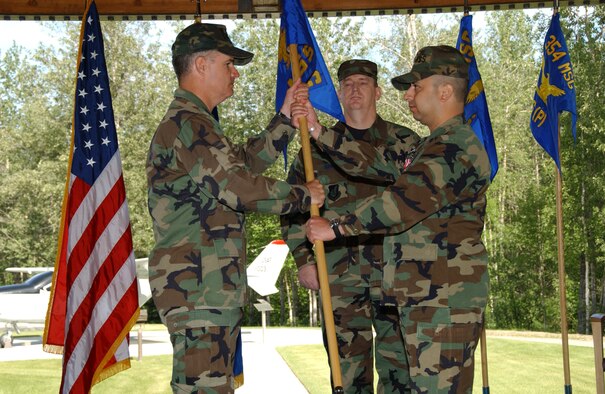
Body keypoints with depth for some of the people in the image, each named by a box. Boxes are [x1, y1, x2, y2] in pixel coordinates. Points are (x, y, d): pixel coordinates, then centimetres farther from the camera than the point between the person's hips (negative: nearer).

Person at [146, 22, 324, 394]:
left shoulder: (192, 123, 21)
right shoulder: (188, 125, -15)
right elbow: (240, 187, -19)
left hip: (211, 284, 11)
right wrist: (303, 196, -5)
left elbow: (245, 161, 26)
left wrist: (286, 119, 21)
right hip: (197, 285, -11)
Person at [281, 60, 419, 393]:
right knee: (348, 367, 4)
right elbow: (292, 207, 11)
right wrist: (303, 260, 0)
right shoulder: (316, 147, 11)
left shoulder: (407, 142, 10)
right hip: (340, 274, 1)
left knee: (399, 366, 0)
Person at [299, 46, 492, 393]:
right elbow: (377, 165, 18)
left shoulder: (456, 147, -15)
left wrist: (336, 228, -16)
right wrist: (318, 132, 13)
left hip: (445, 301, -11)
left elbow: (405, 201, -23)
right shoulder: (438, 145, 21)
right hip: (426, 296, 11)